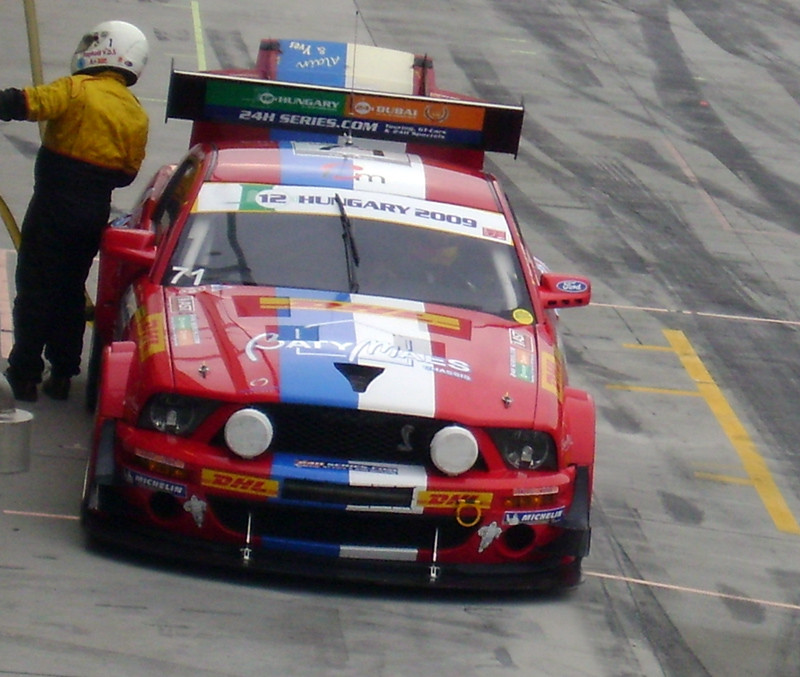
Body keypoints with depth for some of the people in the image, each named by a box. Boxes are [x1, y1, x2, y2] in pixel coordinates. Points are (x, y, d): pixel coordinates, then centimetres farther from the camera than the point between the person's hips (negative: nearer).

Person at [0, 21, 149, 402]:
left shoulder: (77, 91, -12)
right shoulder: (137, 116, 6)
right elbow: (128, 173, 9)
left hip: (55, 204, -5)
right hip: (96, 213, 5)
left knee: (35, 288, 3)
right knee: (71, 291, 16)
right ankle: (62, 374, 18)